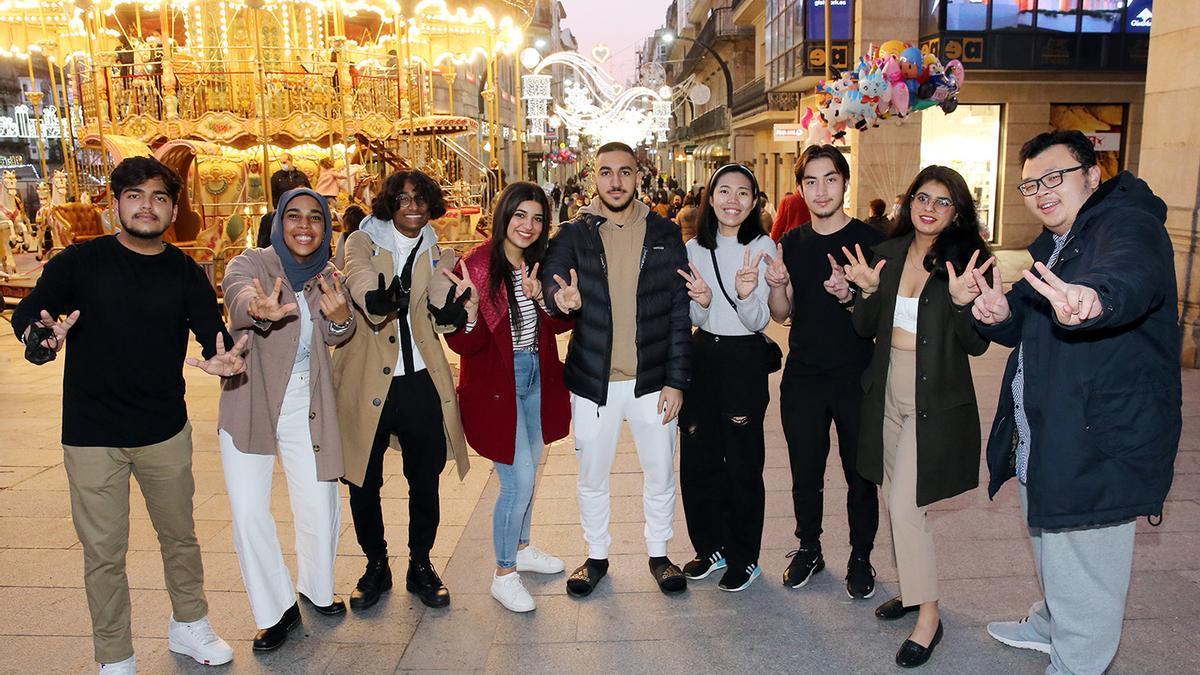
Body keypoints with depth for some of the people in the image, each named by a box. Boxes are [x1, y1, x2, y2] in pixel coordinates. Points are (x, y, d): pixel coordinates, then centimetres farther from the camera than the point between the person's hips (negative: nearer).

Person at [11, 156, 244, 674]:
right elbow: (26, 315, -7)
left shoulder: (186, 274, -1)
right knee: (104, 553, 7)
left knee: (179, 535, 17)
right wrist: (42, 337, -31)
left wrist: (224, 358, -30)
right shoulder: (79, 262, -5)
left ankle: (189, 626, 38)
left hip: (165, 433, 2)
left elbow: (215, 335, -6)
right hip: (91, 437, -2)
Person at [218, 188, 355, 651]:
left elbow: (335, 339, -9)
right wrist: (259, 310, -56)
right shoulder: (250, 264, -9)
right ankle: (276, 611, 18)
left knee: (320, 508, 5)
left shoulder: (326, 277, 4)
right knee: (249, 514, -2)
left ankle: (317, 589, 33)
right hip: (249, 407, -2)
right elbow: (239, 295, -32)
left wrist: (340, 317, -33)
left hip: (307, 412, 3)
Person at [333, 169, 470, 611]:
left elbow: (444, 312, -10)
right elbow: (360, 281, -20)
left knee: (425, 480, 9)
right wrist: (379, 300, -42)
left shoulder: (436, 254, 8)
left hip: (420, 381, 2)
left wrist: (454, 308, -34)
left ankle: (421, 565, 29)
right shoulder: (363, 243, 3)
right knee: (363, 482, 9)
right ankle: (376, 565, 30)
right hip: (367, 382, -1)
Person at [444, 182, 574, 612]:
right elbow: (463, 345, -19)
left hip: (537, 376, 7)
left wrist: (542, 298, -21)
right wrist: (470, 307, -39)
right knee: (519, 481, -6)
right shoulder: (477, 266, -18)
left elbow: (563, 324, -2)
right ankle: (503, 575, 13)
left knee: (528, 472, 19)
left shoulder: (541, 265, 2)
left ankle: (522, 549, 40)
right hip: (496, 383, -7)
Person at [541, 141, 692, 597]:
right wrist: (560, 297, -43)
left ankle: (659, 554, 35)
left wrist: (676, 380, -5)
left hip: (652, 380, 0)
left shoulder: (665, 234, 0)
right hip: (593, 381, 0)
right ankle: (596, 555, 35)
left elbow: (680, 313, -1)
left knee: (660, 474, 12)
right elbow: (551, 278, -18)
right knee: (592, 476, 14)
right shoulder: (573, 235, -1)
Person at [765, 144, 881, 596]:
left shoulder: (870, 239, -6)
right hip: (802, 377, 3)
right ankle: (808, 549, 32)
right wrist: (776, 285, -12)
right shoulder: (791, 244, 6)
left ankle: (861, 558, 28)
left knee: (860, 474, 9)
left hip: (856, 377, -3)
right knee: (805, 472, 12)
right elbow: (782, 314, 9)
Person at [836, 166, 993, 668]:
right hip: (888, 394, 5)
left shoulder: (967, 260, -9)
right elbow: (865, 329, 7)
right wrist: (868, 291, -11)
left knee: (905, 506, -7)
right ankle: (914, 586, 35)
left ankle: (929, 615, 11)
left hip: (935, 401, -5)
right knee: (897, 500, 15)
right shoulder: (888, 253, 4)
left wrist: (963, 301, -27)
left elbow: (976, 345, -10)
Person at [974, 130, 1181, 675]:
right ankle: (1049, 624, 52)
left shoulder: (1127, 223, -17)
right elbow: (1025, 331, 18)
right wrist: (1000, 315, -6)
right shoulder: (1046, 248, 13)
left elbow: (1132, 272, -42)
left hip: (1101, 445, -9)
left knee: (1084, 583, 1)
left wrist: (1093, 296, -65)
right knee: (1051, 556, 29)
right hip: (1041, 442, 10)